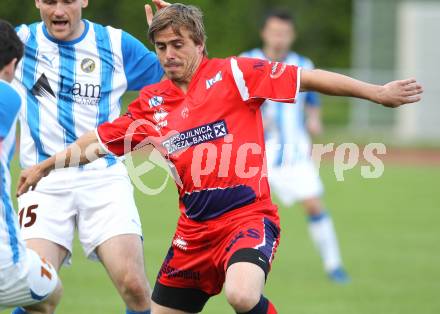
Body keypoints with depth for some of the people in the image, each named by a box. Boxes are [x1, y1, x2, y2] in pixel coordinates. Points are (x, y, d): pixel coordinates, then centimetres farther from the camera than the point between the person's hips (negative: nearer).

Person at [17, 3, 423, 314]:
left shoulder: (231, 75, -5)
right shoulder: (152, 102, 10)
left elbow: (307, 79, -8)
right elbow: (99, 141, 22)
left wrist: (377, 93, -12)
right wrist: (43, 167, 26)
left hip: (248, 216, -6)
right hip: (195, 228, 6)